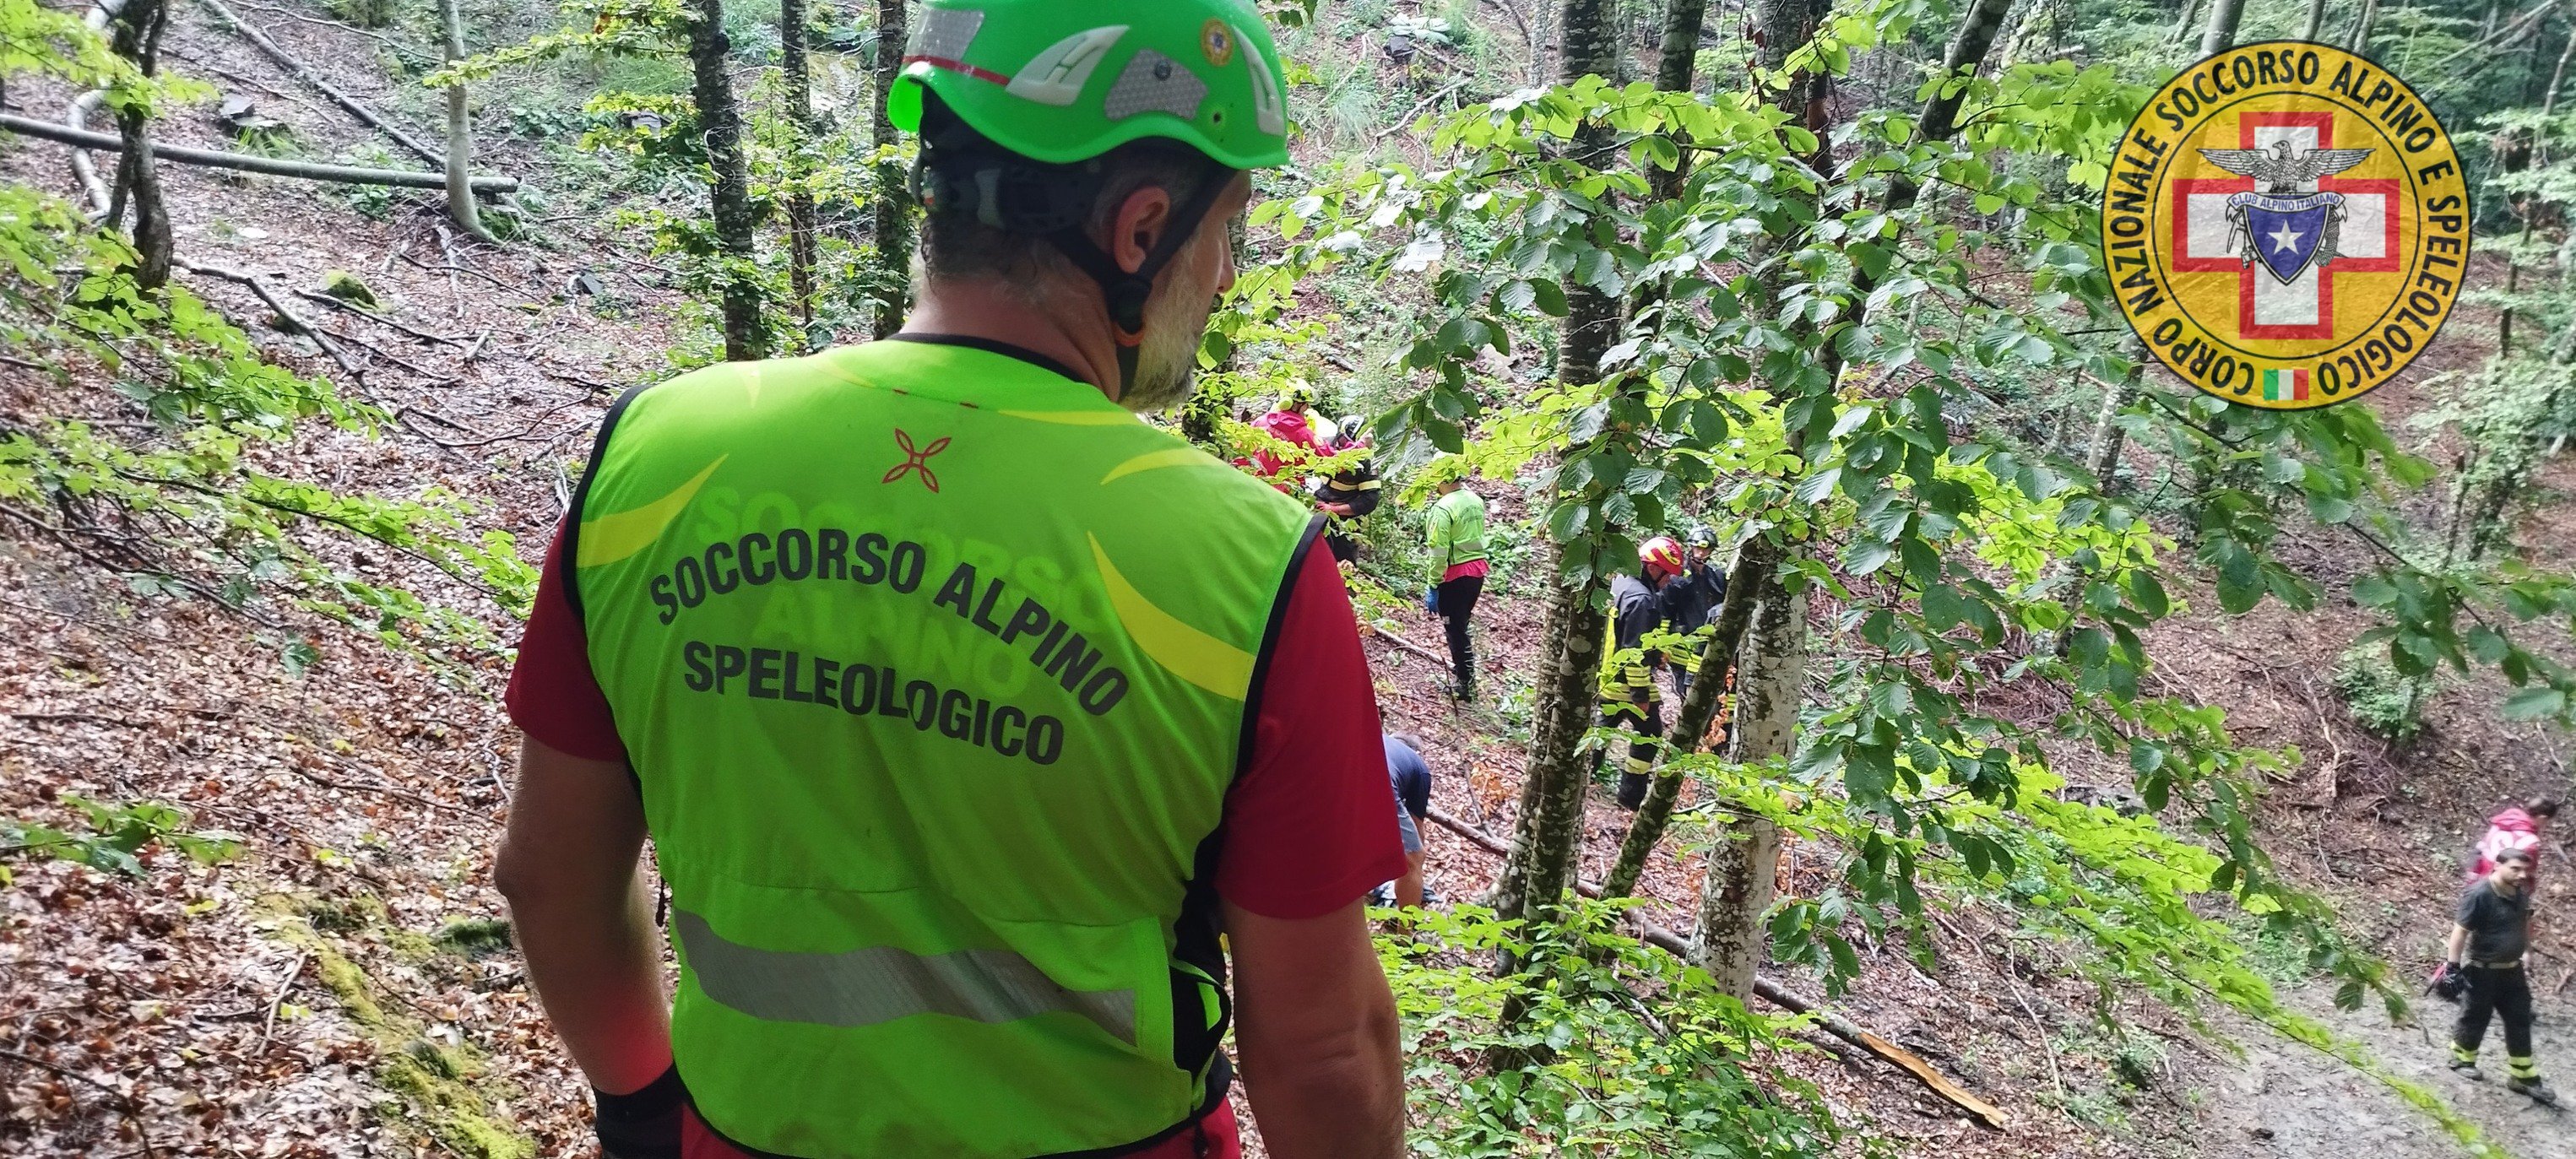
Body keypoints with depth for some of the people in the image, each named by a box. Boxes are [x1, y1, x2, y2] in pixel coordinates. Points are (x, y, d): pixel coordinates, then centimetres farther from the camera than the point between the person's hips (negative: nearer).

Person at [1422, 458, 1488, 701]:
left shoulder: (1444, 508, -19)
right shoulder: (1476, 500, 3)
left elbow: (1439, 552, -20)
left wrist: (1433, 586, -15)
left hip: (1456, 574, -7)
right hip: (1479, 569, 7)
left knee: (1455, 628, 5)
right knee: (1461, 623, 25)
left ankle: (1466, 684, 10)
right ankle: (1463, 666, 40)